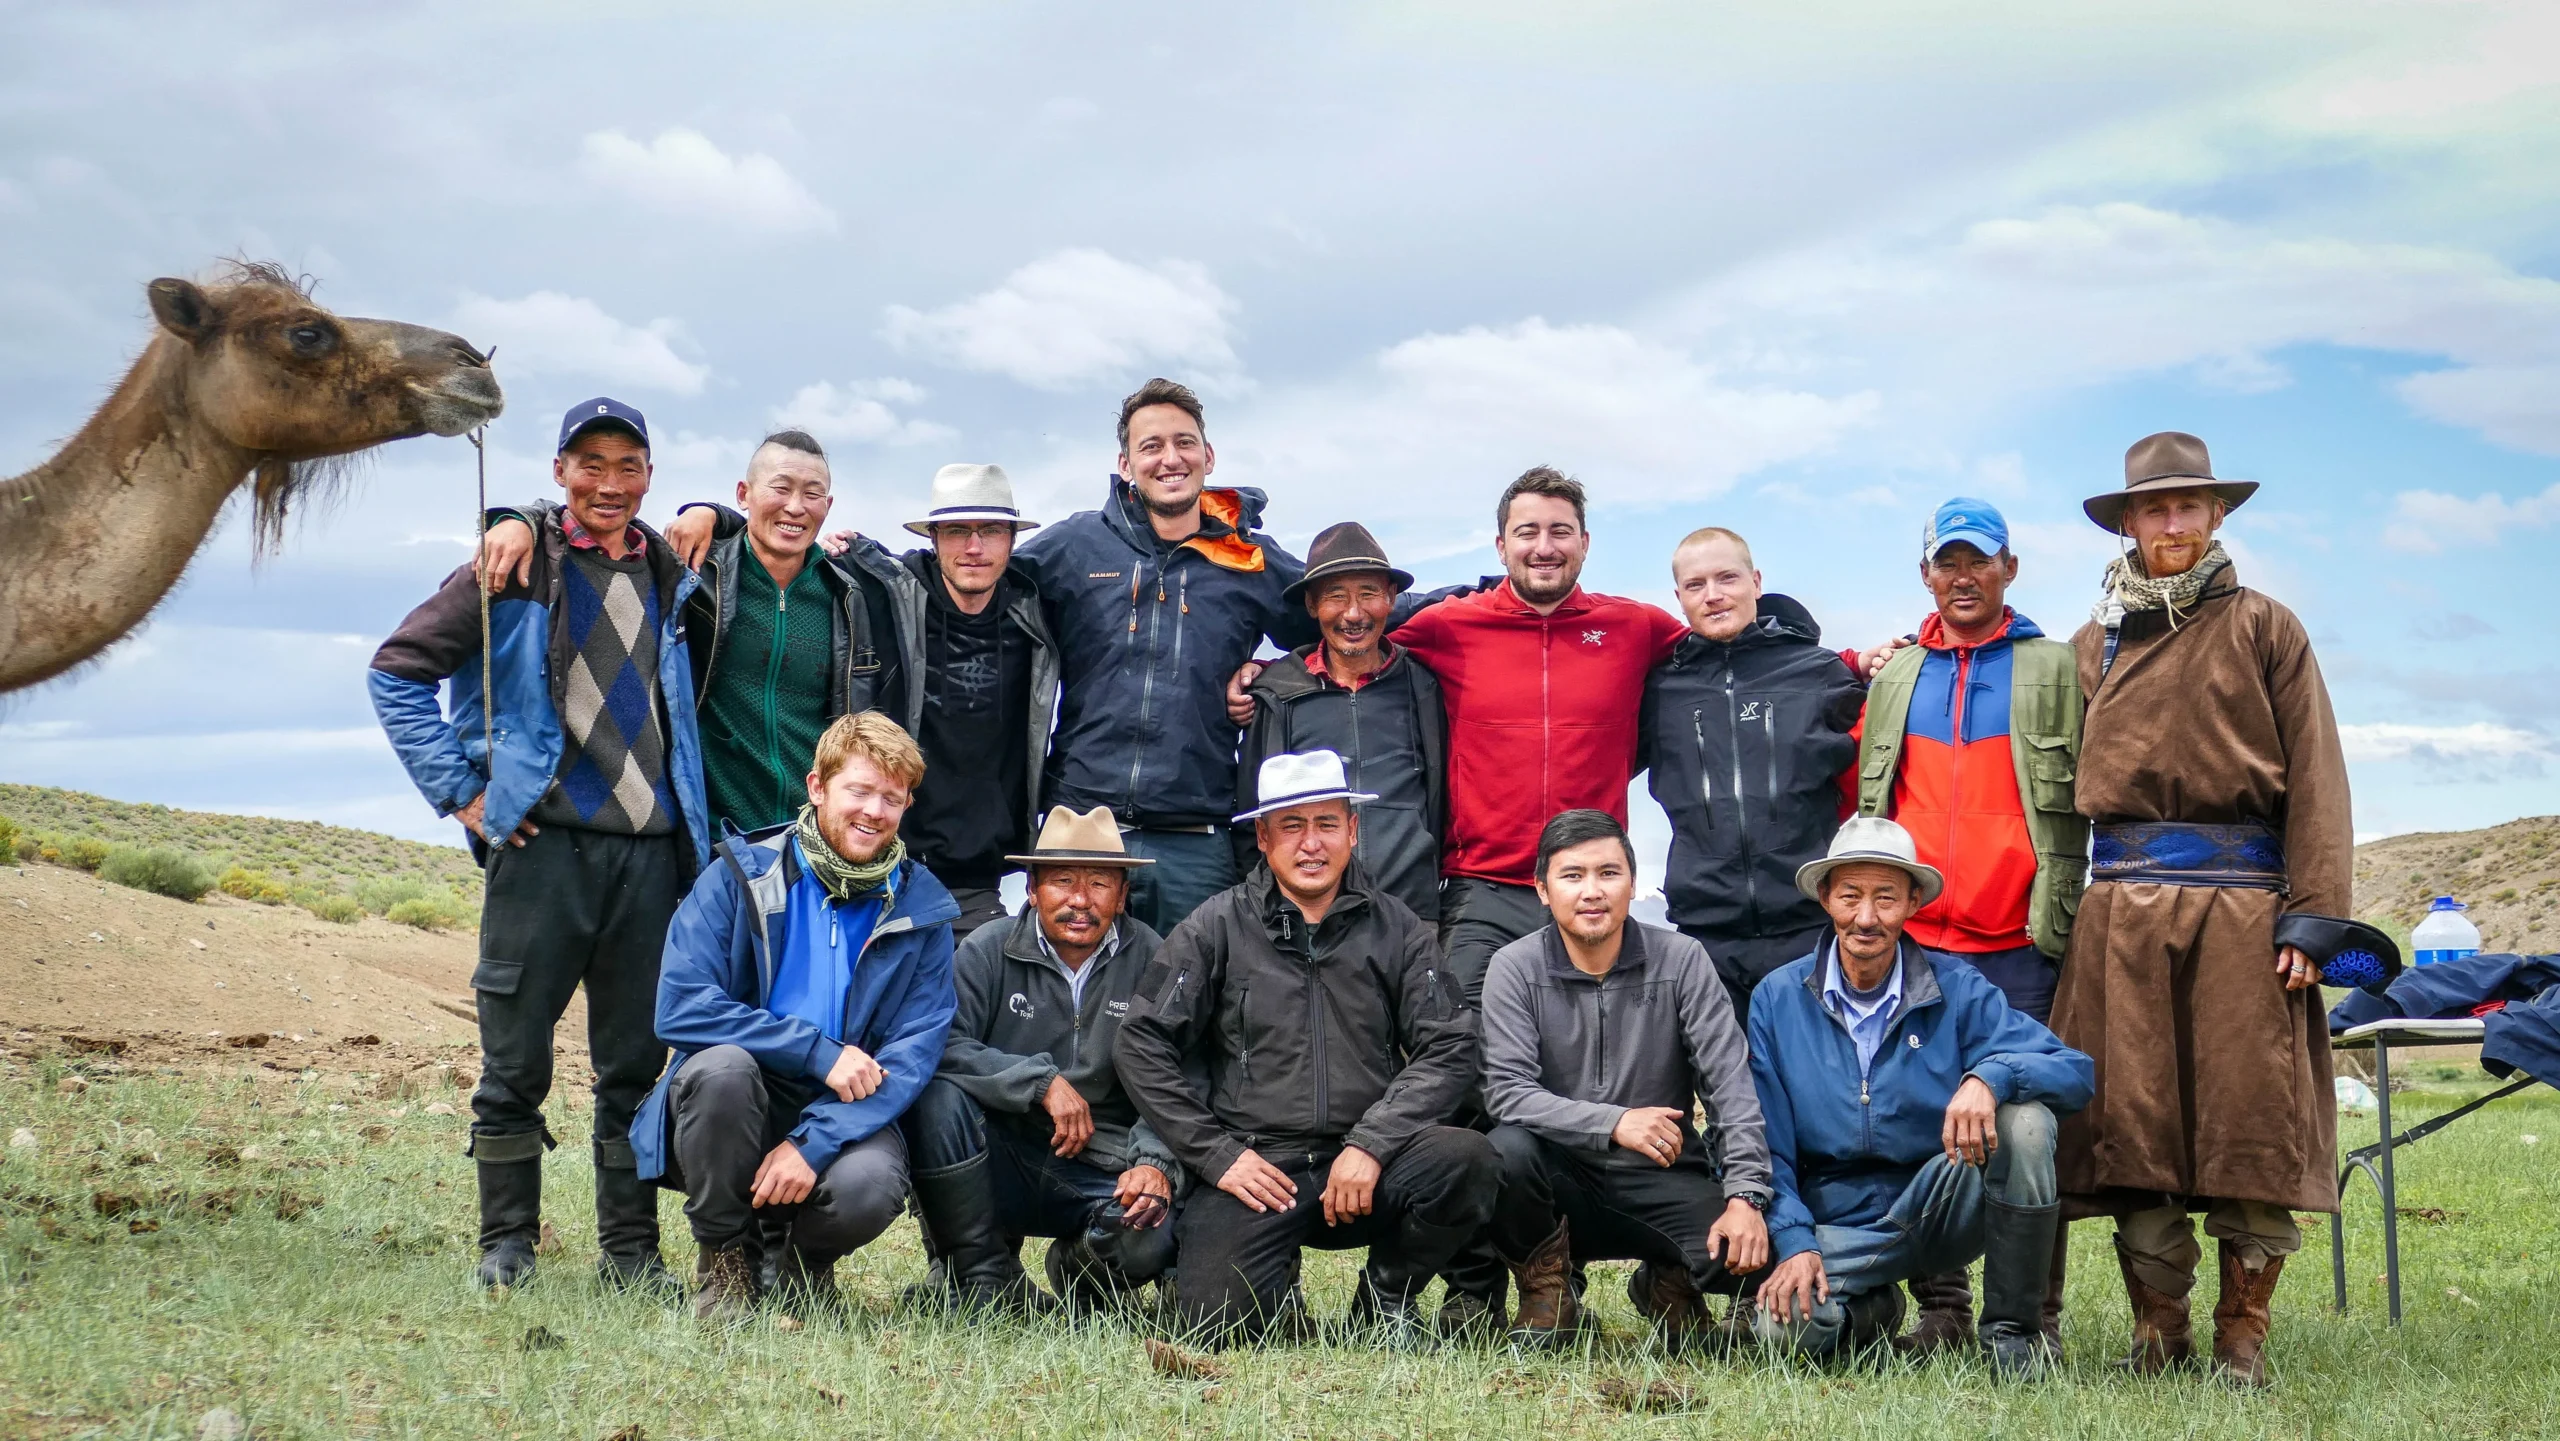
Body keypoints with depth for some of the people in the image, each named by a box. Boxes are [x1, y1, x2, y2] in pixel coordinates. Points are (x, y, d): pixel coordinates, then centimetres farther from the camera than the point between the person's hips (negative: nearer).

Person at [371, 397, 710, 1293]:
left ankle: (631, 1250, 14)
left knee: (636, 1064, 6)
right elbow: (397, 672, 1)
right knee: (515, 1060, 1)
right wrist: (460, 792, -3)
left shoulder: (673, 578, 14)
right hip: (543, 843, -3)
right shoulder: (516, 570, 1)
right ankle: (506, 1244, 12)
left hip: (652, 849, 4)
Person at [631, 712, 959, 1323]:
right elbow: (679, 1007, -15)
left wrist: (813, 1143, -22)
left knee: (869, 1185, -33)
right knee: (722, 1065, -34)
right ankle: (725, 1256, -8)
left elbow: (912, 1053, -8)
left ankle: (805, 1255, 6)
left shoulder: (920, 910, 0)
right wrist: (820, 1052, -20)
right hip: (736, 1111, 0)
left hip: (843, 1114, 1)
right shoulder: (742, 876, -4)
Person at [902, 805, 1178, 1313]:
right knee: (939, 1094, -29)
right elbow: (941, 1046, -15)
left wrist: (1154, 1161, -21)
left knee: (1148, 1242, -31)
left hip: (1103, 1173, 0)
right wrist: (1041, 1082, -23)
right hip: (1002, 1159, 0)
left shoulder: (1149, 961, 1)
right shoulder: (988, 951, -1)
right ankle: (983, 1278, -13)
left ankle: (1077, 1268, 10)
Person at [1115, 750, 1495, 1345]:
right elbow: (1141, 1044, 2)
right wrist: (1218, 1154, -6)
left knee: (1465, 1160, -27)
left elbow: (1448, 1048, 0)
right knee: (1216, 1317, -24)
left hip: (1366, 1165, 2)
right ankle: (1279, 1289, 15)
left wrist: (1370, 1145, -13)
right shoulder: (1217, 928, 4)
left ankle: (1386, 1297, 2)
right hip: (1255, 1168, -2)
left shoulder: (1396, 930, 8)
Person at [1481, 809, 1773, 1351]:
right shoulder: (1515, 969, -4)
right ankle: (1547, 1287, -3)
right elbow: (1507, 1091, -15)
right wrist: (1614, 1123, -26)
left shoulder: (1682, 961, -2)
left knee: (1749, 1254, -26)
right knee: (1507, 1150, -33)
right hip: (1562, 1177, -1)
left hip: (1663, 1181, 1)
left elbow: (1730, 1085, -7)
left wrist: (1746, 1197, -19)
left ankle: (1667, 1280, 11)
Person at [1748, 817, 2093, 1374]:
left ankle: (2010, 1328, -12)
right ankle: (1873, 1310, 9)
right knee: (1785, 1325, -31)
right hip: (1836, 1228, 0)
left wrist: (1990, 1076, -32)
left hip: (1939, 1215, 0)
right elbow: (1768, 1146, 0)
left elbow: (2076, 1072, -12)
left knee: (2023, 1116, -27)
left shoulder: (1957, 990, -3)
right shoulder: (1778, 999, -1)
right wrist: (1793, 1242, -14)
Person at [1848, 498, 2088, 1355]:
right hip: (1913, 938, 3)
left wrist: (2059, 911, -4)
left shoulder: (2054, 669, 8)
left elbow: (2082, 795, 4)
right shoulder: (1891, 675, 15)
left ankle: (2033, 1316, 5)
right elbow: (1860, 794, 18)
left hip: (2019, 940, -2)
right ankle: (1941, 1310, 11)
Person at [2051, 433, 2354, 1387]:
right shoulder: (2095, 643, 16)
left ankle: (2242, 1335, 8)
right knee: (2133, 1119, 1)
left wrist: (2312, 914, -7)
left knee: (2251, 1119, -2)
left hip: (2241, 904, -2)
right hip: (2123, 911, 2)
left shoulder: (2264, 629, 8)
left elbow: (2314, 779, 1)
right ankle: (2157, 1326, 11)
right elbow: (2065, 784, 15)